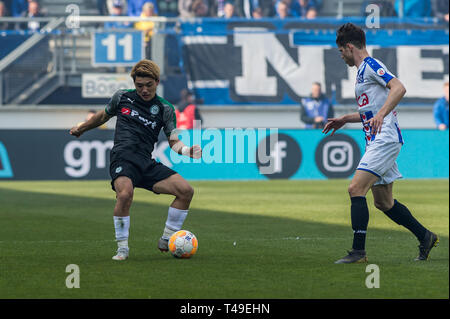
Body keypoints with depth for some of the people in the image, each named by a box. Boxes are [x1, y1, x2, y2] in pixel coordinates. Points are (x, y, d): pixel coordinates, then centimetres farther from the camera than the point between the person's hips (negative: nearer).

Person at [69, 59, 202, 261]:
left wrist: (186, 150, -15)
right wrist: (81, 128, 40)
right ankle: (122, 248, -18)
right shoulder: (121, 97, 10)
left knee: (186, 190, -12)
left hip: (147, 164, 3)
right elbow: (104, 115, 29)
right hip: (122, 158, -3)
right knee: (125, 193, -34)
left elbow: (173, 141, 7)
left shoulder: (165, 109, 10)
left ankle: (166, 240, 5)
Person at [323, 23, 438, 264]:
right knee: (384, 202, 13)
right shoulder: (363, 71, 23)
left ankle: (358, 251, -20)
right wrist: (344, 119, 29)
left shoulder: (371, 65, -8)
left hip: (385, 140, -10)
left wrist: (381, 115, -34)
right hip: (377, 142, 10)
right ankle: (425, 237, 24)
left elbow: (399, 88, -24)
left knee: (356, 188, -18)